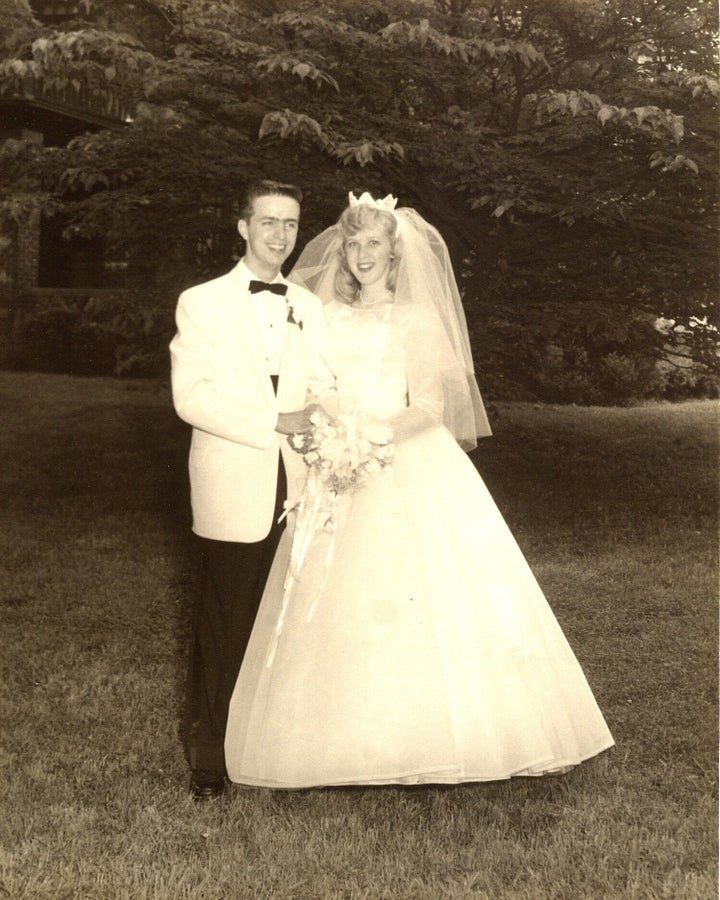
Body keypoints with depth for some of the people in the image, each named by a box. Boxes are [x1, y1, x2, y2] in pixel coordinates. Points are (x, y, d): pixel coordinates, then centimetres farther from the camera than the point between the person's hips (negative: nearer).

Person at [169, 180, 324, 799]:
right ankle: (210, 760, 16)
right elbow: (191, 397, -10)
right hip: (233, 492, -3)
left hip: (296, 491, 4)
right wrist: (273, 421, -15)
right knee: (224, 627, 3)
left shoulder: (311, 308, 13)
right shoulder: (201, 303, 1)